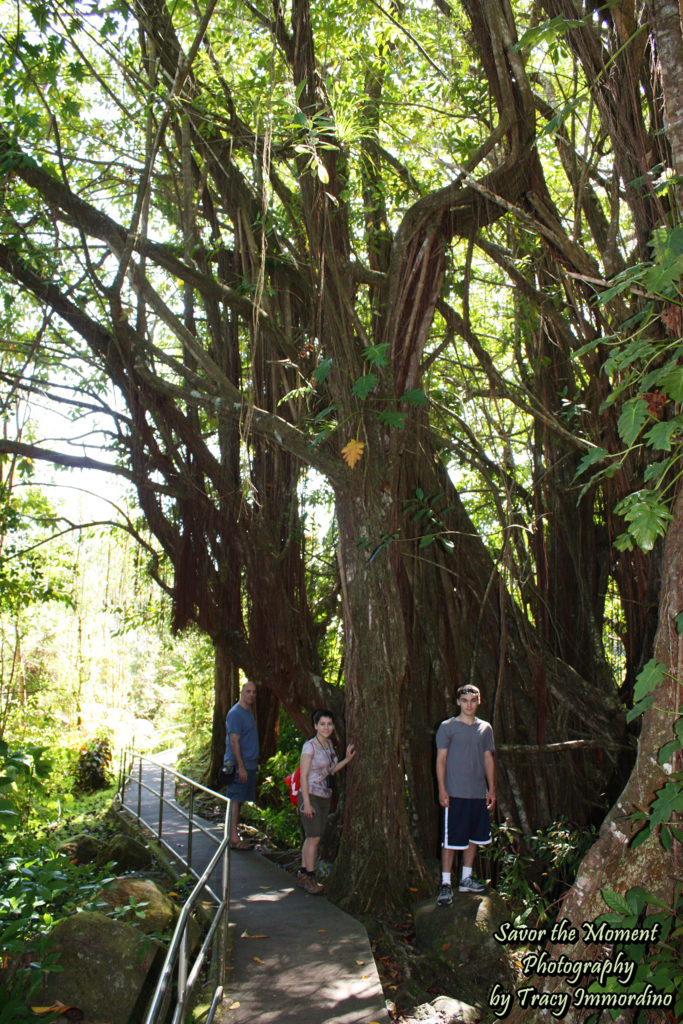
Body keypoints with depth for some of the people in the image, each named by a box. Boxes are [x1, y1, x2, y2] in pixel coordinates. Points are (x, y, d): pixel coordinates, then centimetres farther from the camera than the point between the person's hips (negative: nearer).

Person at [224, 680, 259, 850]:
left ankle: (233, 835, 19)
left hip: (248, 764, 9)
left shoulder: (248, 711, 15)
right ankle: (234, 839, -2)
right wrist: (241, 767, -21)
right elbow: (234, 742, -19)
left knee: (239, 800, 12)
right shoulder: (235, 713, -15)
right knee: (235, 800, -5)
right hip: (238, 765, -9)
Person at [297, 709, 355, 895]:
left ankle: (303, 873, 22)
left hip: (325, 797, 7)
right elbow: (304, 776, -14)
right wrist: (306, 803, -17)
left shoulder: (329, 744, 8)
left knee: (311, 837, 12)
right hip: (311, 796, -7)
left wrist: (347, 759, 4)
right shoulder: (310, 746, -13)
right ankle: (310, 877, 4)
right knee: (314, 838, -6)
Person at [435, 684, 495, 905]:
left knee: (475, 837, 12)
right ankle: (446, 883, 3)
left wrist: (492, 788, 10)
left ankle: (466, 878, 26)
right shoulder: (447, 727, -2)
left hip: (479, 793, 5)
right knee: (451, 839, -5)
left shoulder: (485, 728, 11)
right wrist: (442, 789, -10)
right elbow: (441, 759, -3)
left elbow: (488, 759, 15)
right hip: (455, 793, -5)